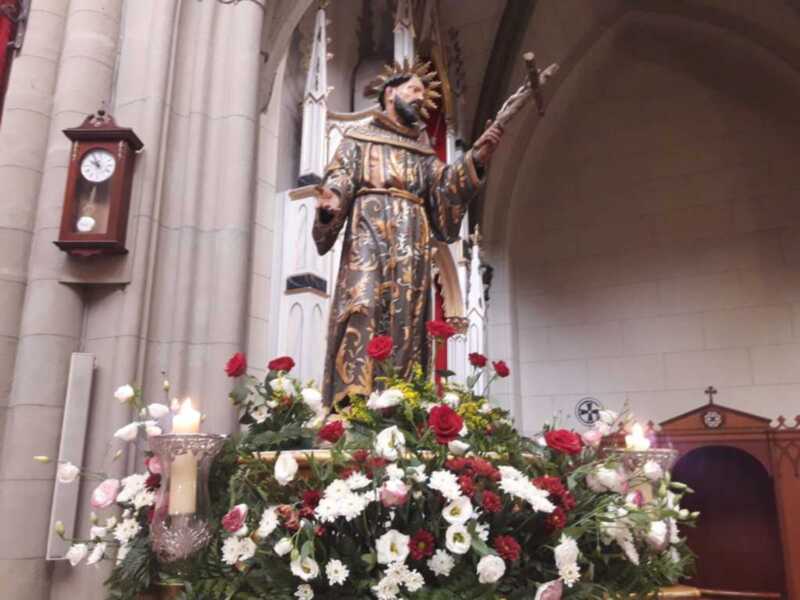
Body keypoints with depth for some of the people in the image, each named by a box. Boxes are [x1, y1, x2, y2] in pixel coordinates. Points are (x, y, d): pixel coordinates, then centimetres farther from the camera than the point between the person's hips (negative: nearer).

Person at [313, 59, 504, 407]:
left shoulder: (423, 152, 28)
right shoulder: (358, 138, 20)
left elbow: (445, 188, 12)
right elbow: (338, 183, 4)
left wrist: (476, 160, -4)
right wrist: (330, 205, -20)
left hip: (412, 245, 4)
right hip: (368, 235, -3)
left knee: (406, 320, -10)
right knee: (361, 308, -22)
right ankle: (352, 401, -30)